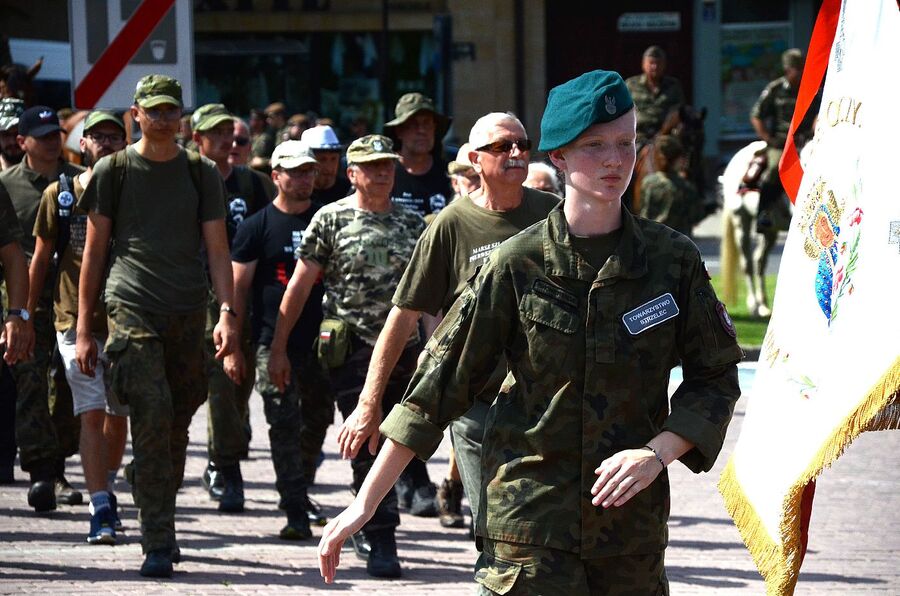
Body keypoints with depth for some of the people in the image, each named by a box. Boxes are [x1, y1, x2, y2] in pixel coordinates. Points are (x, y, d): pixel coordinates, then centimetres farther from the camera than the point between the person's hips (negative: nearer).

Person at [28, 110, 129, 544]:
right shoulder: (59, 195, 3)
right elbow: (40, 259, 10)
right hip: (76, 322, -2)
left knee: (118, 415, 10)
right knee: (91, 414, -11)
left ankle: (106, 488, 31)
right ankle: (102, 508, -14)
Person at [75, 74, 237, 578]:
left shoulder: (201, 173, 12)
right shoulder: (113, 171, 7)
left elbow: (218, 249, 9)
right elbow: (95, 251, 9)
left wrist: (228, 313, -5)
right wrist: (83, 328, 5)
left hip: (188, 313, 3)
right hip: (133, 309, -3)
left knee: (177, 426, 6)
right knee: (152, 415, -15)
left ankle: (161, 528, 20)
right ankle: (159, 542, -16)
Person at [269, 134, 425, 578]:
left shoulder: (412, 224, 11)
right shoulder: (330, 220, 0)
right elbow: (299, 286, 0)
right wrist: (278, 349, -3)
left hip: (404, 350, 4)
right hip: (352, 350, -4)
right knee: (368, 449, -8)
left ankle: (363, 524, 27)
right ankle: (382, 544, -7)